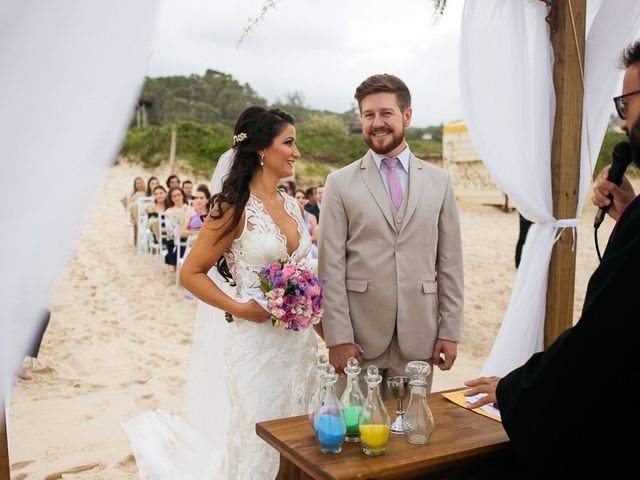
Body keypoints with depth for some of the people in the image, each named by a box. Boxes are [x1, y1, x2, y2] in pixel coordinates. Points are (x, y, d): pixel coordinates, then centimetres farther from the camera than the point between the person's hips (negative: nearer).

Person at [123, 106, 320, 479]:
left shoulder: (292, 205, 8)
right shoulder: (235, 208, -11)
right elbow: (191, 274, -8)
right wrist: (239, 309, -18)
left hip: (298, 340, 6)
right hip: (255, 341, -6)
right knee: (257, 443, 6)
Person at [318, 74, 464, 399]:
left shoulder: (439, 182, 6)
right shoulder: (340, 183, 0)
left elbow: (450, 262, 7)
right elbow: (330, 267, -3)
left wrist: (450, 331, 3)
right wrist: (337, 338, -8)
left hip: (419, 337, 2)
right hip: (360, 339, -1)